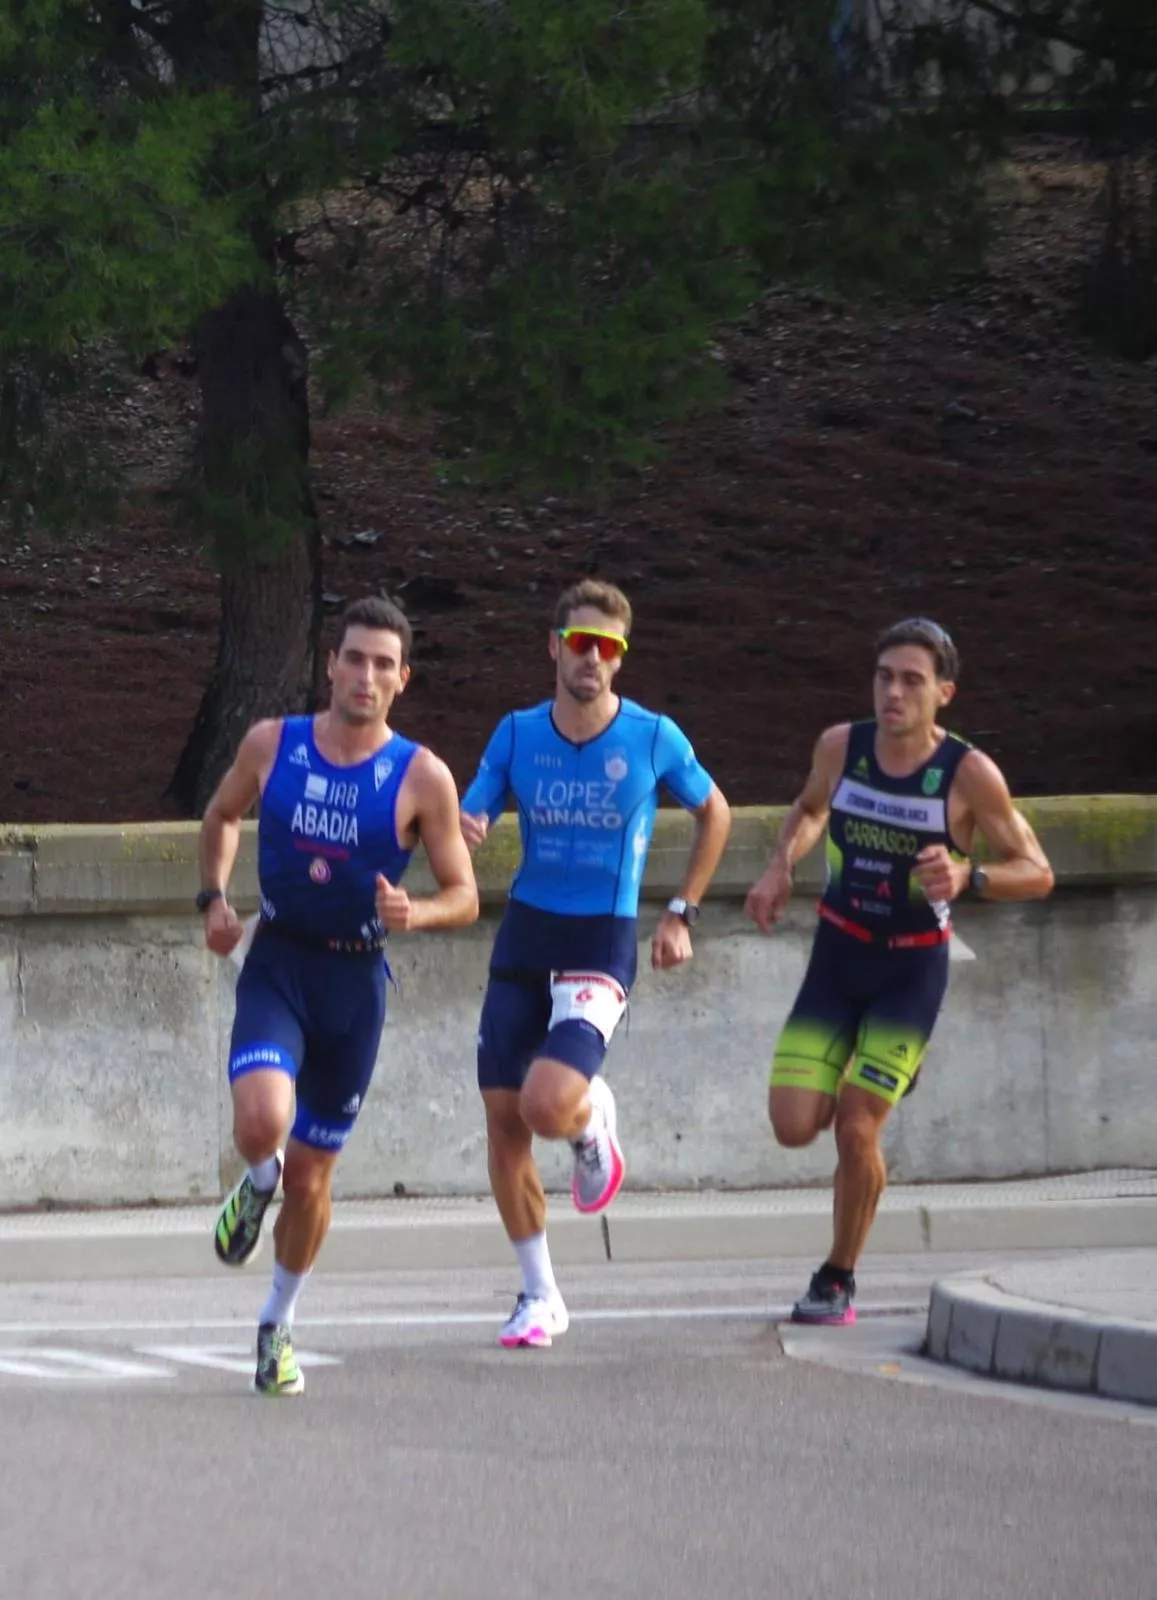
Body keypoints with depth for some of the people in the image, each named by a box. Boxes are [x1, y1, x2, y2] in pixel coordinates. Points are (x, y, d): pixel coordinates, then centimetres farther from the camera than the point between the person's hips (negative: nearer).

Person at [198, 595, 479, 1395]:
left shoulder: (422, 777, -9)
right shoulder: (272, 745, -3)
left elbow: (464, 896, -3)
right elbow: (222, 816, 18)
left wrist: (414, 913, -24)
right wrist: (215, 896, 2)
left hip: (356, 978, 0)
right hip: (277, 963, 0)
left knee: (312, 1174, 9)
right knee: (261, 1123, -27)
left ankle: (279, 1324, 32)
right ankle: (258, 1184, 12)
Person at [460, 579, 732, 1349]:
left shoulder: (652, 737, -6)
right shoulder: (517, 734, 1)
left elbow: (714, 814, 10)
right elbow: (468, 820, 1)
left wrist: (681, 913, 6)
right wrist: (462, 832, -24)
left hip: (602, 945, -4)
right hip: (524, 937, 4)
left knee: (548, 1106, -24)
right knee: (503, 1119, 2)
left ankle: (595, 1117, 15)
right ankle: (540, 1297, 16)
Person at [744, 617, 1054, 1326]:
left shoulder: (969, 774, -17)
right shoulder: (841, 747, -7)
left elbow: (1037, 873, -12)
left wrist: (967, 876, -31)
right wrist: (781, 867, -3)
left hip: (912, 970, -3)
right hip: (837, 955, 3)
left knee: (856, 1129, -10)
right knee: (795, 1126, -6)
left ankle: (839, 1280, 11)